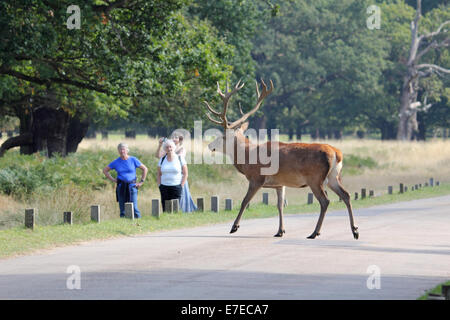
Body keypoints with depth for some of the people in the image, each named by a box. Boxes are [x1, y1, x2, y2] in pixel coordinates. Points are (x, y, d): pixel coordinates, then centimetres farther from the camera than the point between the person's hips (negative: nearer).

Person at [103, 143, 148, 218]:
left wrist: (141, 182, 3)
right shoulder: (116, 162, 5)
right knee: (122, 209, 3)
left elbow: (145, 169, 9)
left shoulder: (133, 160, 1)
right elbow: (105, 170, 15)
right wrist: (113, 180, 5)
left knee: (134, 208, -11)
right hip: (121, 186, 2)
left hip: (131, 186, -2)